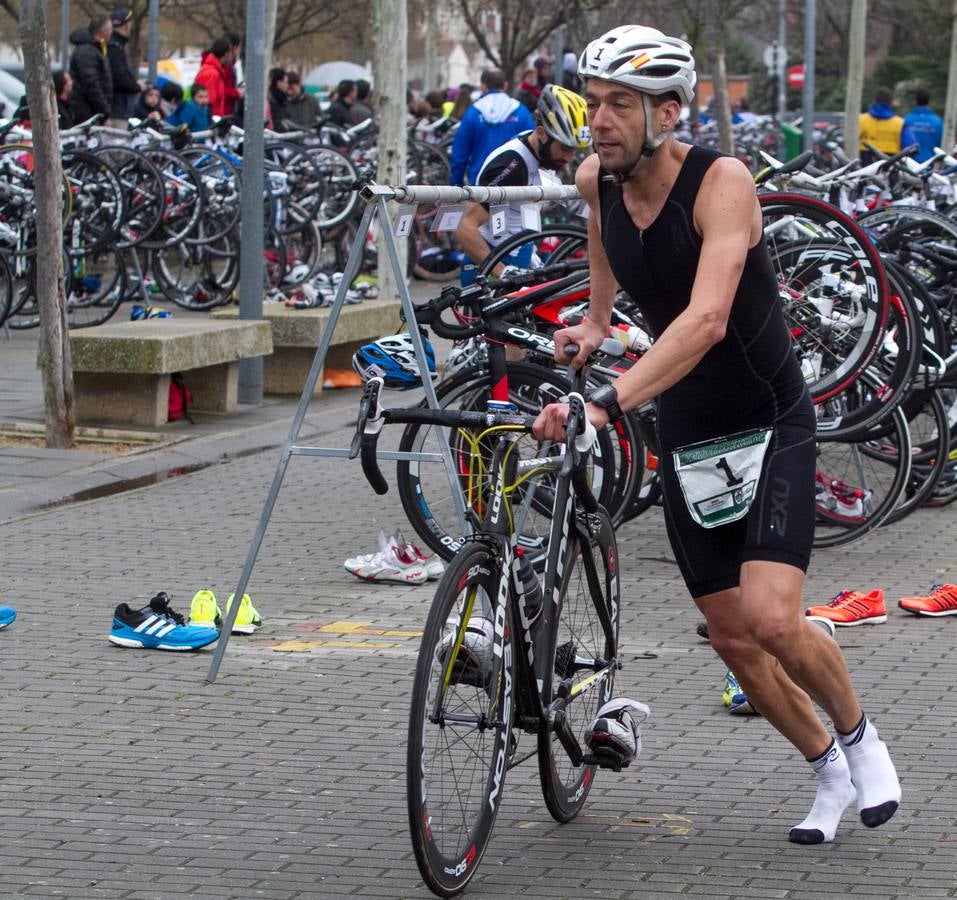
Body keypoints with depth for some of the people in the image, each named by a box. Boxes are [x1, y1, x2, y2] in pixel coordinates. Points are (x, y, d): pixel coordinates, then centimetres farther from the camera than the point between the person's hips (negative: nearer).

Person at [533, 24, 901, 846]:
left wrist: (607, 401, -47)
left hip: (770, 426, -6)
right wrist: (594, 322, 3)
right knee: (733, 639, 6)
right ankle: (828, 771, 29)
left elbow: (706, 320, -37)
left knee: (773, 620, -19)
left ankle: (860, 737, 9)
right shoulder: (596, 180, -5)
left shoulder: (721, 182, -23)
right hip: (686, 434, 6)